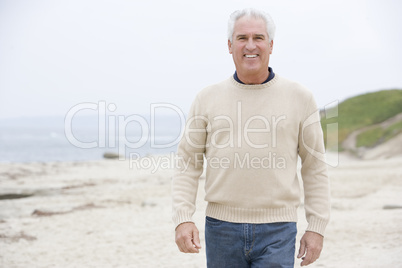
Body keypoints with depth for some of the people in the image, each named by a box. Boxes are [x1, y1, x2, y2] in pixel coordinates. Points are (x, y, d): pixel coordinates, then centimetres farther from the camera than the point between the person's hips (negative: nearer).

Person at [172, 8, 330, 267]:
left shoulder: (299, 97, 3)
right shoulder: (208, 99, 5)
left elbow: (315, 168, 6)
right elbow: (188, 165, 6)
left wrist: (316, 228, 2)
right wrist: (183, 219, -6)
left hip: (277, 231, -1)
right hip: (222, 227, 2)